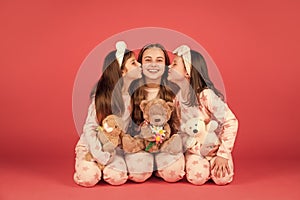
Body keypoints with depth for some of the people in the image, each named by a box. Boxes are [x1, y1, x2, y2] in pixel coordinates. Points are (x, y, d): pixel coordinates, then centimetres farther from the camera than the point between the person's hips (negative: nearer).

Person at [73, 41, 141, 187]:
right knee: (89, 178, -22)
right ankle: (85, 164, 10)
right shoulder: (102, 97, -15)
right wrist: (100, 155, -20)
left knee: (117, 178, -23)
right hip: (93, 145, -2)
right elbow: (90, 128, -14)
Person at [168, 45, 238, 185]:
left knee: (222, 179, -21)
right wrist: (197, 148, -10)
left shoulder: (206, 95, -24)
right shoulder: (176, 96, -6)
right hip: (194, 147, 3)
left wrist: (223, 154, -22)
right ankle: (199, 162, 12)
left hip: (215, 146, -3)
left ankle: (218, 162, 10)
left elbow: (231, 122, -23)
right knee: (196, 178, -21)